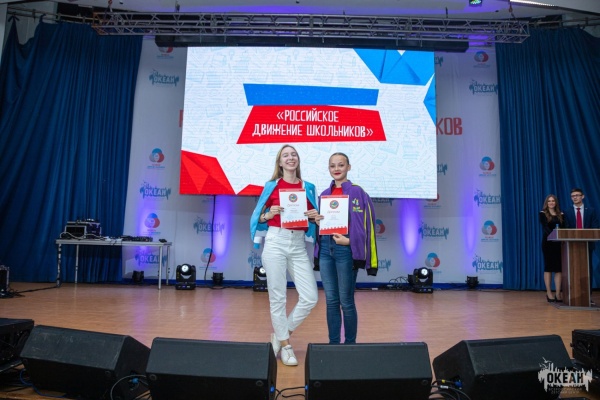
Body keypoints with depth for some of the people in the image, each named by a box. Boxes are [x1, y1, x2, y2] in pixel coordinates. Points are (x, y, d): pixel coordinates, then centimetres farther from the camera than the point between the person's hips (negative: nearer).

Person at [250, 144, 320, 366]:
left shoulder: (308, 187, 10)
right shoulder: (271, 186, 3)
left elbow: (313, 219, 16)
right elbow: (259, 217, 7)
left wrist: (315, 216, -6)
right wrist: (268, 214, -13)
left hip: (298, 244, 3)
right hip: (275, 242, -3)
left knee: (310, 297, -1)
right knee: (277, 296, 2)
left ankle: (280, 333, 21)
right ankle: (284, 343, 20)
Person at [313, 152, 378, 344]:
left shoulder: (357, 192, -4)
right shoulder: (324, 194, 13)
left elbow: (364, 225, -9)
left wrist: (349, 240, -18)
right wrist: (317, 222, 3)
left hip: (346, 250, -5)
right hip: (325, 249, 5)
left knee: (346, 301, 2)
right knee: (331, 301, 10)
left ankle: (350, 343, 18)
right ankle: (333, 343, 21)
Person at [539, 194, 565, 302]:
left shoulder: (561, 214, 12)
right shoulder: (543, 214, 2)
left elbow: (564, 228, 7)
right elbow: (545, 227, -11)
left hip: (559, 243, 3)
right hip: (548, 242, -3)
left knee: (559, 268, 1)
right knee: (548, 267, 1)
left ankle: (558, 293, 4)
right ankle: (549, 293, 7)